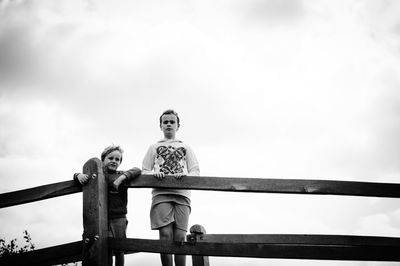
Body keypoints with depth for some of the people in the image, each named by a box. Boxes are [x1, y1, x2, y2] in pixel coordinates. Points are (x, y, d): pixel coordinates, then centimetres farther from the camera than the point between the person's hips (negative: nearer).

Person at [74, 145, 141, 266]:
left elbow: (137, 170, -9)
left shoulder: (121, 175, 6)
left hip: (118, 217, 0)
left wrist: (122, 178, -24)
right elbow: (77, 176, 6)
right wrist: (79, 175, -19)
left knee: (118, 249, 3)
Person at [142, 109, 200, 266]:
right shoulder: (154, 147, 23)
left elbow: (196, 171, 16)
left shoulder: (185, 147, 25)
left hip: (182, 195, 1)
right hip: (161, 194, -1)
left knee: (179, 237, -10)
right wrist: (154, 173, -7)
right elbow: (144, 171, 16)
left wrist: (186, 176, -7)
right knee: (165, 235, -16)